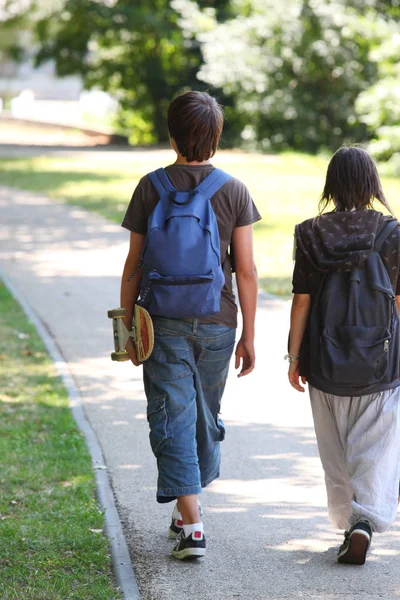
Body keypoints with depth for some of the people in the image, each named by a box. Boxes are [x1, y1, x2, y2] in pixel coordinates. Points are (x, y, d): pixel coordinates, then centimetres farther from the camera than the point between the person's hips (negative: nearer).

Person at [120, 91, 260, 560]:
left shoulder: (150, 188, -4)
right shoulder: (234, 192, -3)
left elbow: (133, 266, -2)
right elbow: (246, 270, -4)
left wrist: (127, 326, 8)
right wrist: (248, 337, 3)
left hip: (164, 322, -2)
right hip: (217, 324, 2)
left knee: (173, 418, -2)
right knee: (206, 415, 18)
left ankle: (191, 526, -13)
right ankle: (190, 506, 33)